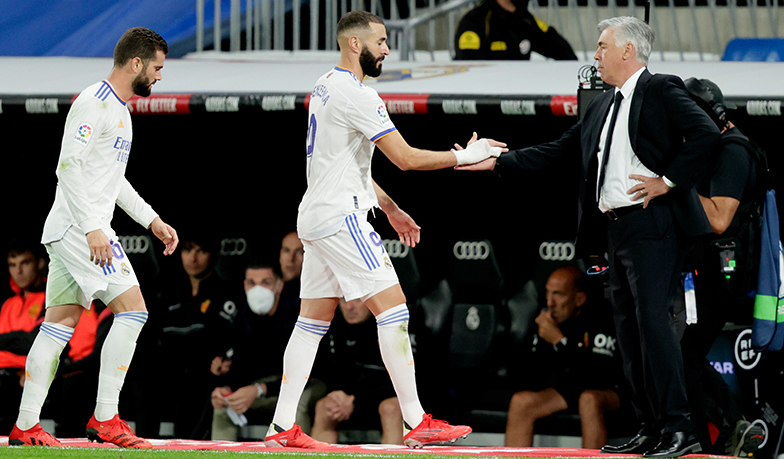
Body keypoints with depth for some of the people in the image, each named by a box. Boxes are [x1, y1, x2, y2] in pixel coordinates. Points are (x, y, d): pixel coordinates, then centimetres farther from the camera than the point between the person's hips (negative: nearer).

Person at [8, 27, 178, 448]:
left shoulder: (119, 109, 18)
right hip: (79, 228, -10)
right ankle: (105, 419, -9)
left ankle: (25, 425, 7)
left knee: (60, 323, 8)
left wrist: (151, 220, 22)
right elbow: (68, 166, -20)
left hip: (76, 232, 10)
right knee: (132, 309, -11)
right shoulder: (94, 103, -14)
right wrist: (92, 229, -23)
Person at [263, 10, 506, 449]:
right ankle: (417, 423, -9)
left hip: (317, 216, 10)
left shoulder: (325, 87, 16)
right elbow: (406, 157, -17)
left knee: (313, 321, 10)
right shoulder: (357, 95, -16)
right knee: (394, 311, -8)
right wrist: (464, 156, -6)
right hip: (341, 217, -10)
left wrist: (390, 207, 25)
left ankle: (283, 427, 8)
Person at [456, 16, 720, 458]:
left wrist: (669, 181, -16)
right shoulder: (602, 106, 21)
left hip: (652, 226, -9)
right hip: (615, 230, 9)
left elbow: (706, 133, -16)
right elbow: (557, 151, 23)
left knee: (653, 321, -15)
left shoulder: (661, 90, -5)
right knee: (629, 330, 8)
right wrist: (497, 162, 19)